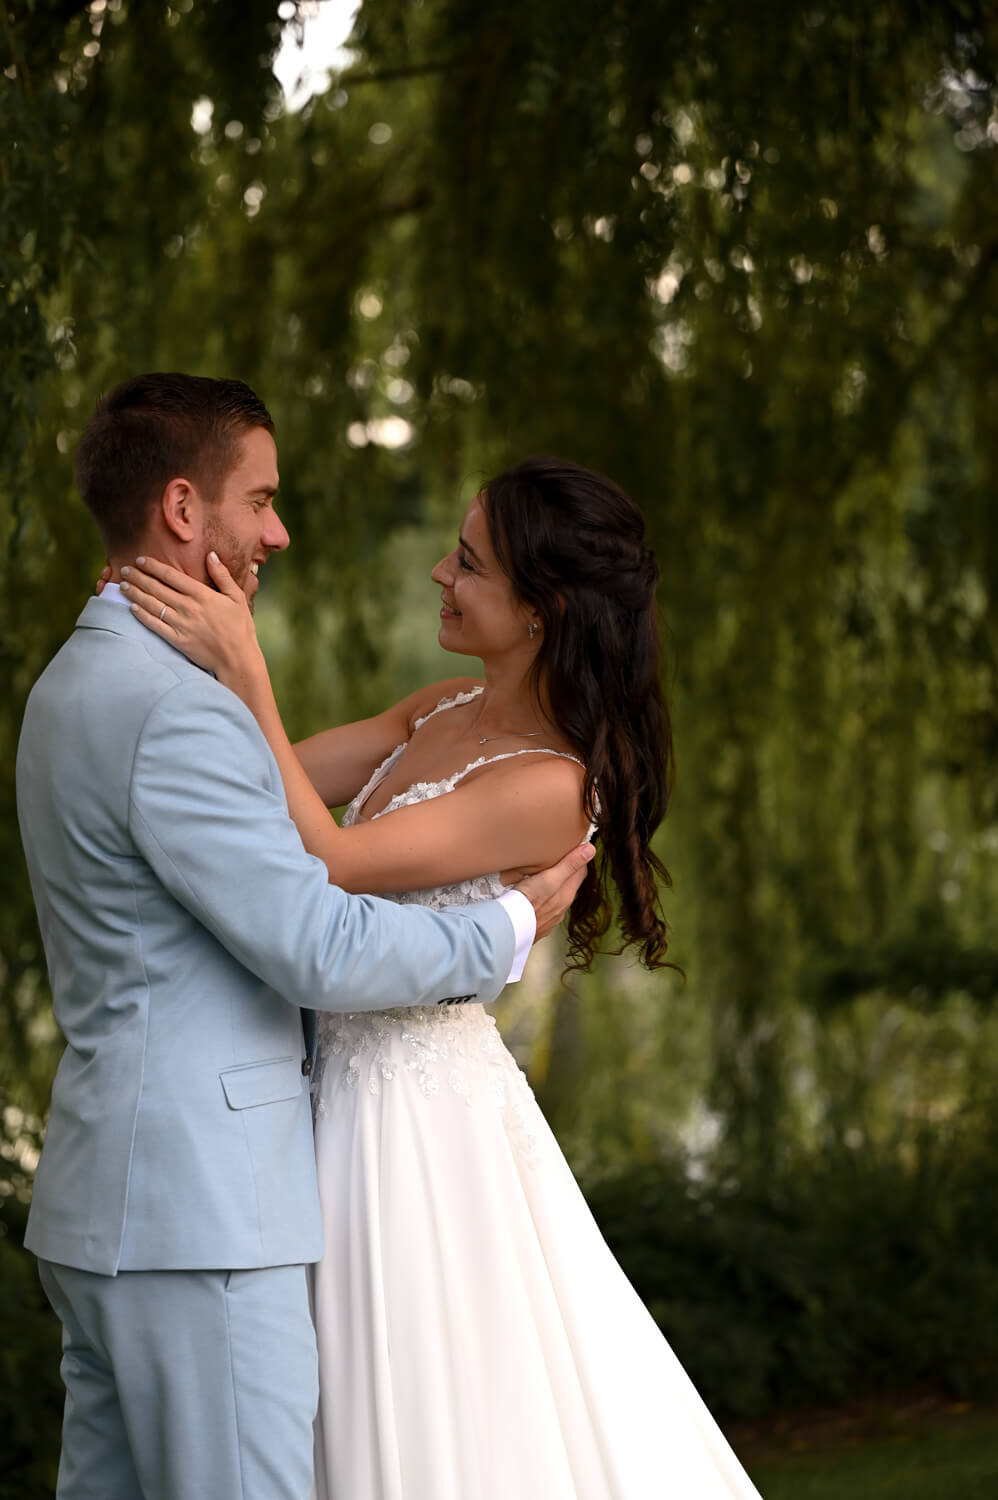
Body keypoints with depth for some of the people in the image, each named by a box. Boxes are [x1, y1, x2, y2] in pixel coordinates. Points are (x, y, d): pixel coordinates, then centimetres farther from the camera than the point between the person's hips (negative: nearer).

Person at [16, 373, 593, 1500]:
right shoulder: (174, 710, -17)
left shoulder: (76, 683, 16)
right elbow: (324, 950, -18)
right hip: (200, 1208, -10)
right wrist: (511, 926, -5)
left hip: (109, 1198, 10)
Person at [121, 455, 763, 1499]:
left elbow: (328, 860, -24)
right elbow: (279, 783, 7)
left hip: (419, 1110, -9)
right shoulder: (445, 710, 6)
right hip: (354, 1085, 9)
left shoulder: (551, 786, -21)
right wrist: (200, 640, -4)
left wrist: (242, 668, -26)